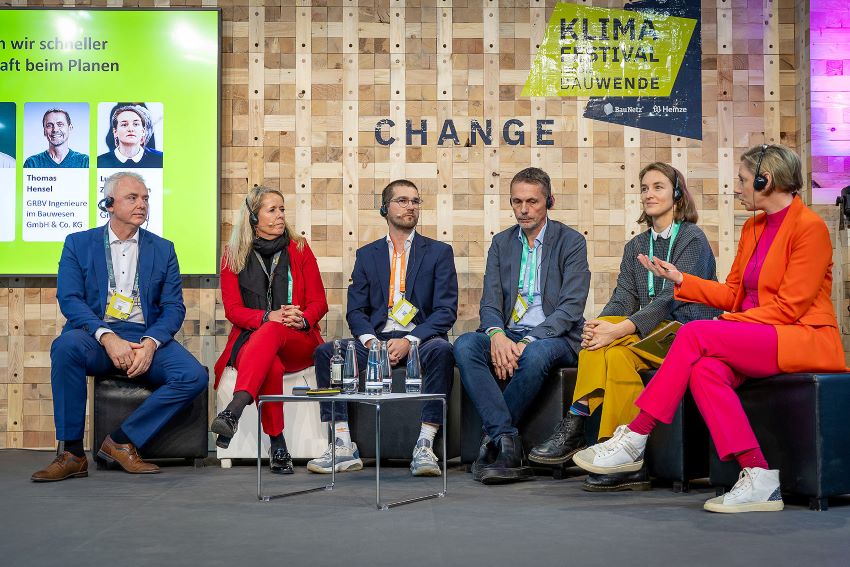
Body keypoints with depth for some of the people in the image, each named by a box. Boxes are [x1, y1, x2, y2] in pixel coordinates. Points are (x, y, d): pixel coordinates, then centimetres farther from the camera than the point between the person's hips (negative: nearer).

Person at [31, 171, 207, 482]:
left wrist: (150, 343, -15)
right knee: (66, 345, -36)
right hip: (96, 336, -1)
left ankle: (121, 441, -12)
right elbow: (69, 298, -3)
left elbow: (174, 307, 6)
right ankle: (71, 452, -25)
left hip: (145, 338, 2)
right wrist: (108, 337, -20)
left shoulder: (163, 249, 14)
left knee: (194, 376, -25)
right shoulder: (78, 243, 10)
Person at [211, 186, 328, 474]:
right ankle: (277, 444, -34)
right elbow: (233, 309, 1)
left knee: (271, 332, -38)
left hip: (298, 342, 0)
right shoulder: (233, 255, 8)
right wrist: (267, 316, -19)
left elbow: (318, 302, 7)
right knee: (271, 366, -38)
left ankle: (233, 411, -54)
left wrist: (302, 319, -16)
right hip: (250, 338, 0)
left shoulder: (299, 249, 9)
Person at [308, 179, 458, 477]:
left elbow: (446, 310, -1)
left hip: (420, 340, -2)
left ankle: (424, 447, -35)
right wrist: (370, 340, -13)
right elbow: (355, 310, 10)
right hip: (375, 339, 3)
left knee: (441, 350, -36)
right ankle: (343, 447, -24)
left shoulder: (439, 252, 9)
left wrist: (410, 340, -16)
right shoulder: (366, 255, 17)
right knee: (326, 351, -23)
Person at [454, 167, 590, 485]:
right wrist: (497, 335, -20)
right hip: (507, 335, 4)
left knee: (535, 354, -39)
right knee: (464, 345, -28)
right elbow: (490, 302, 5)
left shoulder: (571, 241, 1)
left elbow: (572, 307, -10)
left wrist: (528, 341, -23)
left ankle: (493, 437, -22)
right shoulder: (501, 243, 14)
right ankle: (508, 442, -34)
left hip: (554, 337, -4)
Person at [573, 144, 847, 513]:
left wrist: (729, 323, -16)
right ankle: (759, 479, -28)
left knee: (695, 333, -26)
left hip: (805, 340, -7)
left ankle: (634, 440, -21)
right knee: (705, 370, -27)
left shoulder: (809, 227, -8)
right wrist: (680, 279, 7)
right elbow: (732, 294, 17)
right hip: (756, 340, 7)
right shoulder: (753, 228, 18)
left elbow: (788, 307, -14)